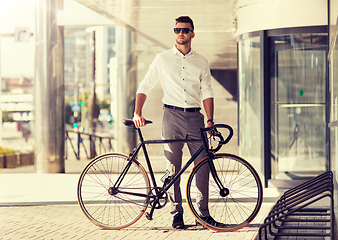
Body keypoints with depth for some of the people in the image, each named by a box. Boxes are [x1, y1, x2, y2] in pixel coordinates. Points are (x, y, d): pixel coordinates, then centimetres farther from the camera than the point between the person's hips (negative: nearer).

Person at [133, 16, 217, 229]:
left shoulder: (201, 62, 11)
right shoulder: (163, 59, 7)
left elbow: (206, 92, 7)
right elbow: (145, 87, 7)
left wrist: (210, 120, -6)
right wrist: (138, 113, -7)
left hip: (195, 116, 1)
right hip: (172, 116, -1)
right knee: (173, 168, -1)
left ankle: (204, 213, 7)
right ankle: (177, 214, 7)